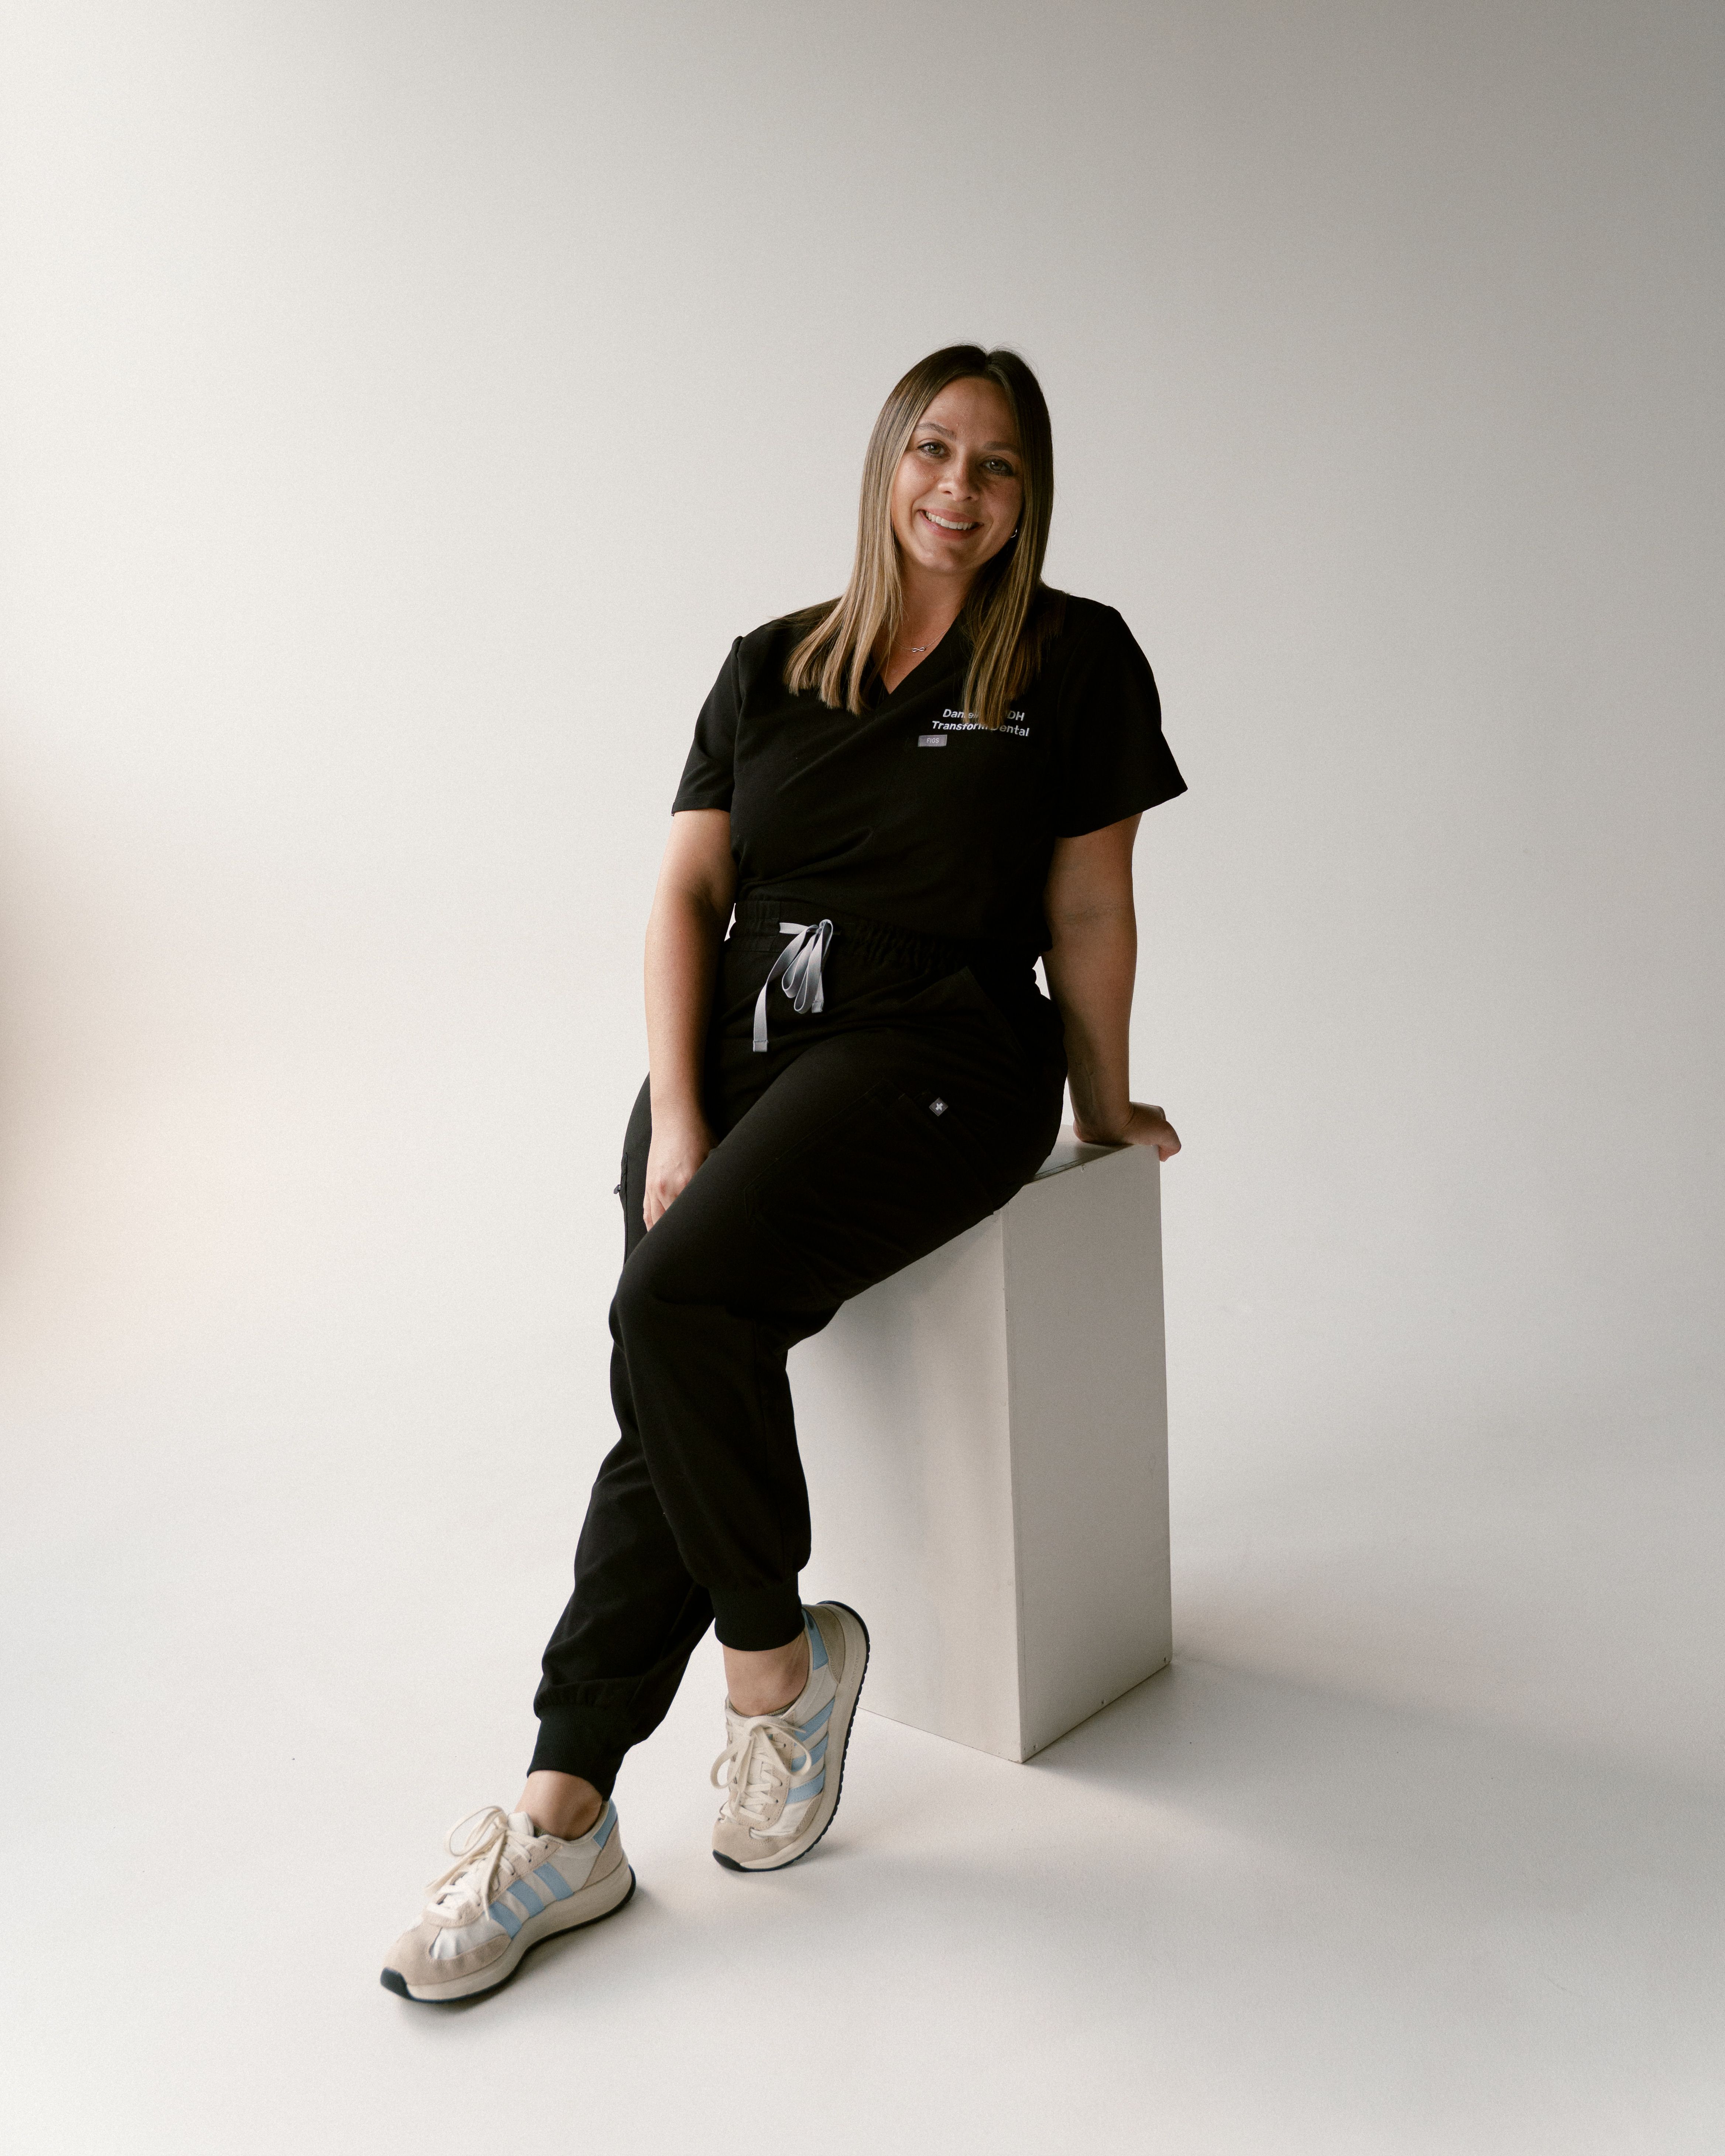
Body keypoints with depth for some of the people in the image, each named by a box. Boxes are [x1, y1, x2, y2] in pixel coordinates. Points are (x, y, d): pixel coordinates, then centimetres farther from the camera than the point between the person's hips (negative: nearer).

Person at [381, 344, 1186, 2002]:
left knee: (683, 1300, -28)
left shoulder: (1076, 659, 6)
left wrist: (1103, 1105, 12)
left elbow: (1088, 911, 6)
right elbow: (686, 892, 8)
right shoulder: (771, 669, 16)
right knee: (675, 1385, -18)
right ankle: (567, 1818, -15)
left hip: (935, 1048, -4)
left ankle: (777, 1656, -5)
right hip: (739, 1037, 4)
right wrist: (676, 1116, -4)